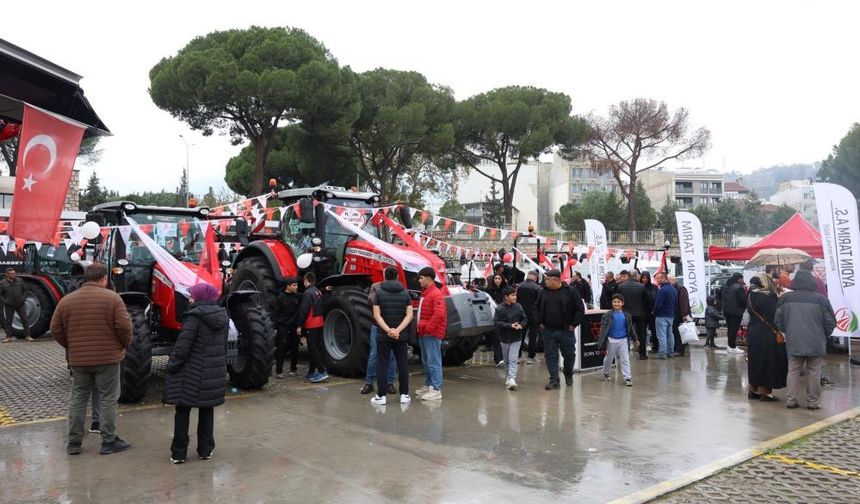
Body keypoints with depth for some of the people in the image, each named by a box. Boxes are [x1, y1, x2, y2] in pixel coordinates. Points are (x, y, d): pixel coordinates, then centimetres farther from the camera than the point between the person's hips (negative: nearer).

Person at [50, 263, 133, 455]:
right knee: (108, 399, 5)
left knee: (78, 398, 15)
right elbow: (124, 326, -15)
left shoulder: (66, 300, 3)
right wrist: (125, 344, 2)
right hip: (108, 358, -4)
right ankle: (109, 441, 10)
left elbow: (56, 330, 4)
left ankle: (74, 442, 21)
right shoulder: (112, 297, -9)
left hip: (78, 359, 4)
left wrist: (71, 347, 16)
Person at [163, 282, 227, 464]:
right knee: (207, 409, 15)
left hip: (192, 372, -6)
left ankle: (178, 453, 12)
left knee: (183, 410, 7)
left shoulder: (195, 316, -16)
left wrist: (172, 365, -8)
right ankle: (205, 450, 20)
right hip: (214, 372, 6)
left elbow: (183, 344, -20)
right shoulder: (223, 315, 6)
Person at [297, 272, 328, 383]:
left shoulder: (308, 293, -13)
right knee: (317, 348, 11)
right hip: (320, 324, 9)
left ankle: (322, 372, -14)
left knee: (313, 349, -8)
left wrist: (300, 326, -14)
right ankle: (311, 373, 20)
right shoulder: (318, 292, 13)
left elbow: (304, 310, -17)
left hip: (311, 325, -9)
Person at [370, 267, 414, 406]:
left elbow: (377, 315, -12)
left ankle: (381, 396, 5)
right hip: (402, 336, 2)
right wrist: (398, 330, -14)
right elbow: (409, 315, -6)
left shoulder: (379, 292, -3)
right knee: (403, 363, 9)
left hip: (383, 335, -2)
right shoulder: (405, 293, 4)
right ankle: (404, 395, 12)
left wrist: (388, 330, -17)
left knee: (382, 364, 4)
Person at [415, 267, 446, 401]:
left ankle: (436, 390, -5)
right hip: (424, 333, 10)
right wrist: (420, 328, 16)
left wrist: (428, 328, -21)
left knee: (433, 362, -8)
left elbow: (439, 314, -26)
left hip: (432, 334, -10)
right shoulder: (425, 293, 17)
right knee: (426, 361, 17)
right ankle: (428, 385, 27)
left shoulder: (436, 294, -15)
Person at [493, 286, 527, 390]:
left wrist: (521, 325, -15)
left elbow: (525, 319, 6)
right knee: (506, 359, 15)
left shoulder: (518, 306, -3)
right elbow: (496, 322, -16)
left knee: (513, 359, -9)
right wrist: (510, 325, -23)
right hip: (505, 338, 0)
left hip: (516, 338, 0)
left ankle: (511, 379, -14)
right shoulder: (499, 308, -11)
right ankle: (509, 376, 34)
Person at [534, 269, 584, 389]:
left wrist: (574, 324, -9)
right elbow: (537, 308, 16)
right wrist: (539, 322, 7)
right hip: (548, 331, 3)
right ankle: (554, 380, 9)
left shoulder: (571, 292, -8)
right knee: (550, 356, 2)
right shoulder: (544, 292, 5)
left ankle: (568, 374, 36)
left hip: (566, 331, -3)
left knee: (569, 354, 10)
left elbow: (580, 310, -6)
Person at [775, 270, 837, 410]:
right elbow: (830, 322, -2)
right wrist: (823, 336, 16)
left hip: (793, 343, 2)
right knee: (814, 372, 9)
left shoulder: (785, 298, -2)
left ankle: (791, 400, 9)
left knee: (793, 371, 10)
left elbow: (778, 321, 4)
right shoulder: (820, 299, -9)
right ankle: (812, 401, 14)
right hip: (816, 344, -2)